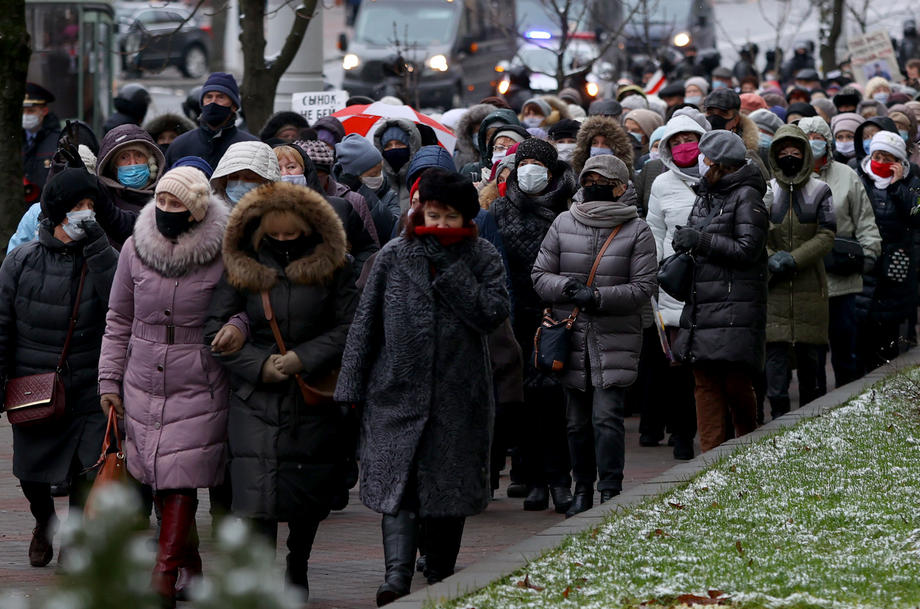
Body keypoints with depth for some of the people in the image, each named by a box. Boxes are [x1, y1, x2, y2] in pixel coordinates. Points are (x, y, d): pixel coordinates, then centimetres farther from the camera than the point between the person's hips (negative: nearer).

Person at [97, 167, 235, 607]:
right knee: (156, 480, 5)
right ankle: (191, 567, 21)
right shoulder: (135, 248, 3)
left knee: (180, 482, -9)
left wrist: (238, 328, -17)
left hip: (199, 389, -4)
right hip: (143, 385, 4)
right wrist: (109, 380, 9)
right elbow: (119, 320, 12)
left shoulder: (223, 255, -8)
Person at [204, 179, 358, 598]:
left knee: (310, 494, 12)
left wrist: (304, 358, -14)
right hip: (257, 402, -1)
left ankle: (297, 566, 37)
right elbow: (216, 332, 0)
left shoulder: (331, 266, 0)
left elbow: (348, 327, -2)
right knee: (257, 499, -14)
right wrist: (259, 365, -13)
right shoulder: (241, 269, -1)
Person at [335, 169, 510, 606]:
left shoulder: (482, 258, 4)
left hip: (458, 397, 0)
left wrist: (450, 267, -13)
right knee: (397, 484, -12)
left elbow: (494, 313, -12)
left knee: (448, 486, 5)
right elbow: (365, 324, 8)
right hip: (397, 390, 0)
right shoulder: (394, 257, 6)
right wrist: (350, 387, 4)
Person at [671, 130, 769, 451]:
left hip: (736, 305, -8)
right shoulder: (704, 196, 18)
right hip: (702, 307, 8)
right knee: (706, 383, 3)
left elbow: (748, 249, -13)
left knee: (736, 382, -6)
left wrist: (701, 240, -14)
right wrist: (684, 242, 5)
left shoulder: (746, 197, -7)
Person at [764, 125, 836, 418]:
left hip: (810, 282, 0)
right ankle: (779, 412, -9)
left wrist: (793, 260, -14)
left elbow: (826, 237, -2)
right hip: (774, 285, 0)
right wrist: (771, 259, -16)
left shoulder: (820, 191, 5)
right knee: (775, 348, -9)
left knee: (809, 350, 5)